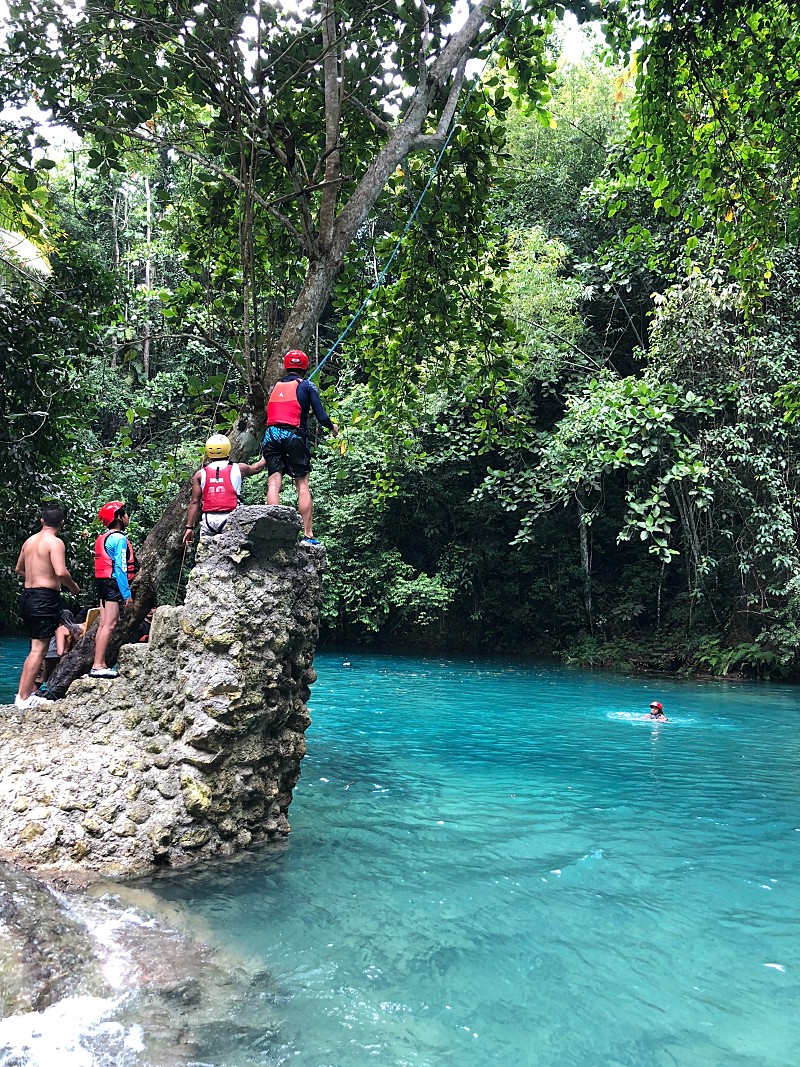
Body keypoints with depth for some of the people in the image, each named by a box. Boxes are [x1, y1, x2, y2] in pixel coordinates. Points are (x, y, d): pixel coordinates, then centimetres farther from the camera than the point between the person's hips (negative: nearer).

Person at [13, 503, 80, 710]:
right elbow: (61, 572, -24)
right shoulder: (55, 542, -12)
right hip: (46, 598, -9)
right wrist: (73, 586, -6)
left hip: (27, 596, 9)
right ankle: (25, 699, -4)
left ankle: (22, 694, 19)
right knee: (39, 649, -4)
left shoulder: (30, 540, 13)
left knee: (36, 648, 18)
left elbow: (19, 569, 26)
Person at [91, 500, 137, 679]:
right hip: (114, 585, -10)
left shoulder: (103, 538, 17)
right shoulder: (119, 538, -12)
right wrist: (127, 594, -18)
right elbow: (120, 568, -18)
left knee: (104, 625, 10)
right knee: (109, 625, -10)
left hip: (103, 584, 10)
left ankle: (100, 664, 13)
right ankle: (97, 666, -12)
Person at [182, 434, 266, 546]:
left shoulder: (200, 474, 9)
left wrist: (189, 527, 9)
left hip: (209, 519, 2)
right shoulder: (238, 469, 6)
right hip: (229, 518, -2)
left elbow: (194, 502, 6)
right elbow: (257, 468, 27)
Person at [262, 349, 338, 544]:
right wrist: (332, 427, 21)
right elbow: (321, 416, 2)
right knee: (303, 485, -1)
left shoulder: (276, 385, 19)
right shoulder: (306, 385, 8)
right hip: (294, 436, -3)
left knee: (274, 482, 0)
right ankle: (308, 535, -5)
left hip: (271, 435, 3)